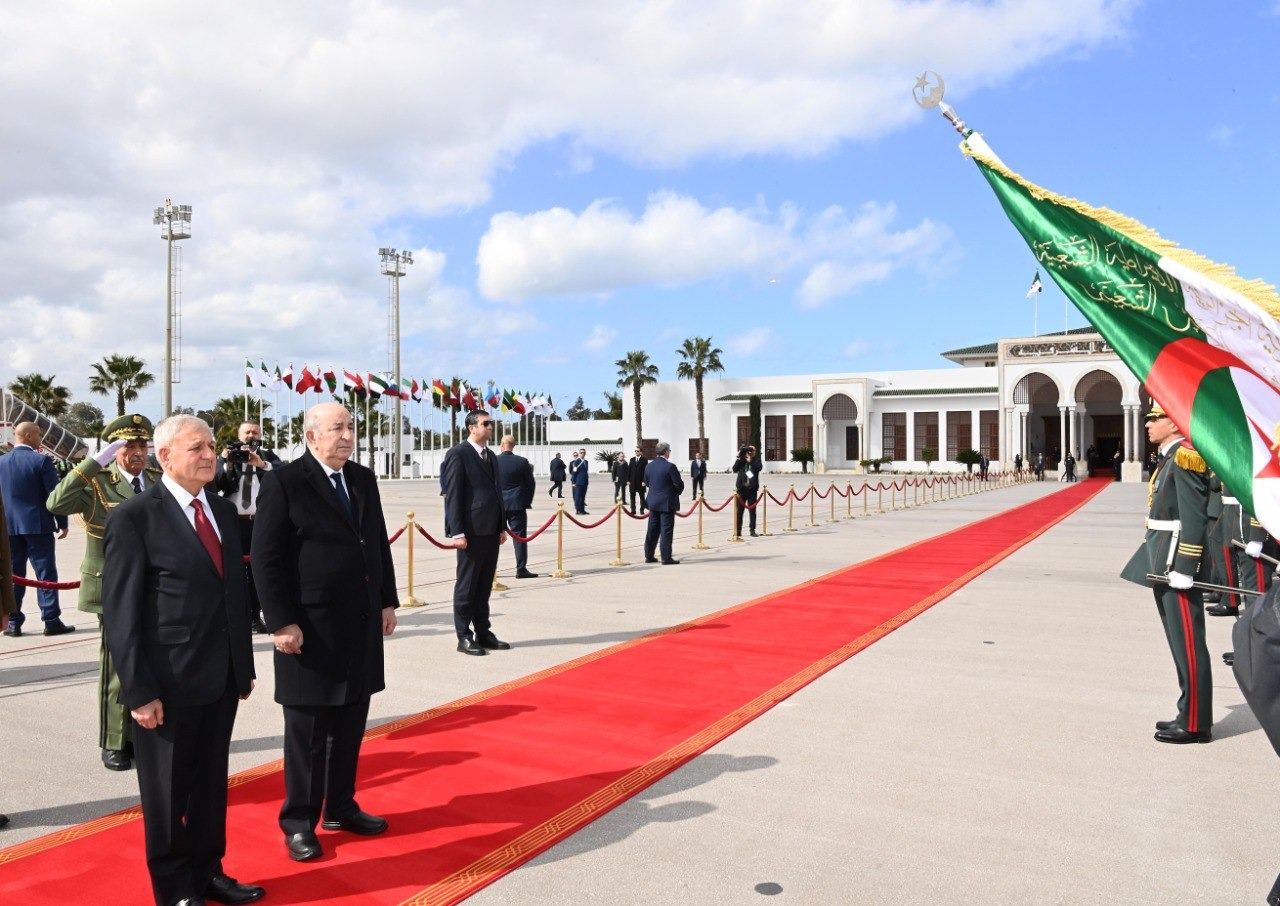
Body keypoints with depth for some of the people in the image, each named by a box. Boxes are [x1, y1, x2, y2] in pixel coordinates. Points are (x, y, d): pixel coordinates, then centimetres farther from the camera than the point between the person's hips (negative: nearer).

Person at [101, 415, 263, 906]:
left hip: (222, 679, 6)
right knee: (167, 791, 12)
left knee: (212, 784, 18)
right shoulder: (133, 517, -11)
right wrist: (139, 690, -15)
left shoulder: (223, 511, 8)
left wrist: (244, 665, 11)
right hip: (168, 685, -6)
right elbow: (119, 613, -12)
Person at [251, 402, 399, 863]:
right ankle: (299, 823, 23)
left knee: (350, 726, 16)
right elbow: (265, 559, -12)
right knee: (307, 732, 7)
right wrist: (281, 623, -15)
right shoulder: (283, 483, -10)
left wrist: (387, 601, 12)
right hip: (311, 629, -6)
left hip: (361, 625, 6)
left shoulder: (363, 479, 9)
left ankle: (341, 808, 32)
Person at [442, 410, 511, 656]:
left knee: (484, 585, 14)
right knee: (466, 586, 2)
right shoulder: (459, 454, -8)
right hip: (472, 531, -7)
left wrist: (501, 526, 15)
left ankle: (483, 633, 23)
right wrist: (457, 532, -17)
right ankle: (464, 637, 11)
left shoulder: (490, 455, 16)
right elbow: (453, 495, -12)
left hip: (491, 531, 7)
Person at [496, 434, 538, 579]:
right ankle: (521, 569, -1)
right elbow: (531, 483, 1)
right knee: (519, 537, 1)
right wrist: (527, 501, 13)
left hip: (497, 505, 2)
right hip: (517, 505, -2)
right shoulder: (522, 461, -5)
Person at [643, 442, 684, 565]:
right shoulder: (670, 467, -16)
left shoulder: (648, 466, 3)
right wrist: (676, 493, 7)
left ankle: (649, 556, 19)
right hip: (667, 503, -6)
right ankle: (666, 557, 1)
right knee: (666, 530, -1)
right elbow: (679, 484, -13)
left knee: (652, 529, 13)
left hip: (653, 503, 6)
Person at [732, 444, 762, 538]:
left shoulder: (756, 460, 6)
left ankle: (752, 530, 12)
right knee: (739, 510, 1)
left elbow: (759, 467, -13)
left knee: (752, 510, 5)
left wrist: (750, 460, -14)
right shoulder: (741, 461, 7)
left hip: (752, 488, 0)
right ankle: (738, 531, 6)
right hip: (742, 488, 0)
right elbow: (735, 469, -6)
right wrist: (739, 458, -11)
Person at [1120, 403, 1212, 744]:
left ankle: (1195, 725, 7)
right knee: (1181, 644, 16)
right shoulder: (1171, 457, 15)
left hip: (1177, 563, -10)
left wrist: (1182, 569, -22)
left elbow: (1194, 519, -21)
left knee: (1188, 645, -2)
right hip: (1165, 565, 10)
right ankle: (1190, 715, 25)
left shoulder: (1185, 456, -15)